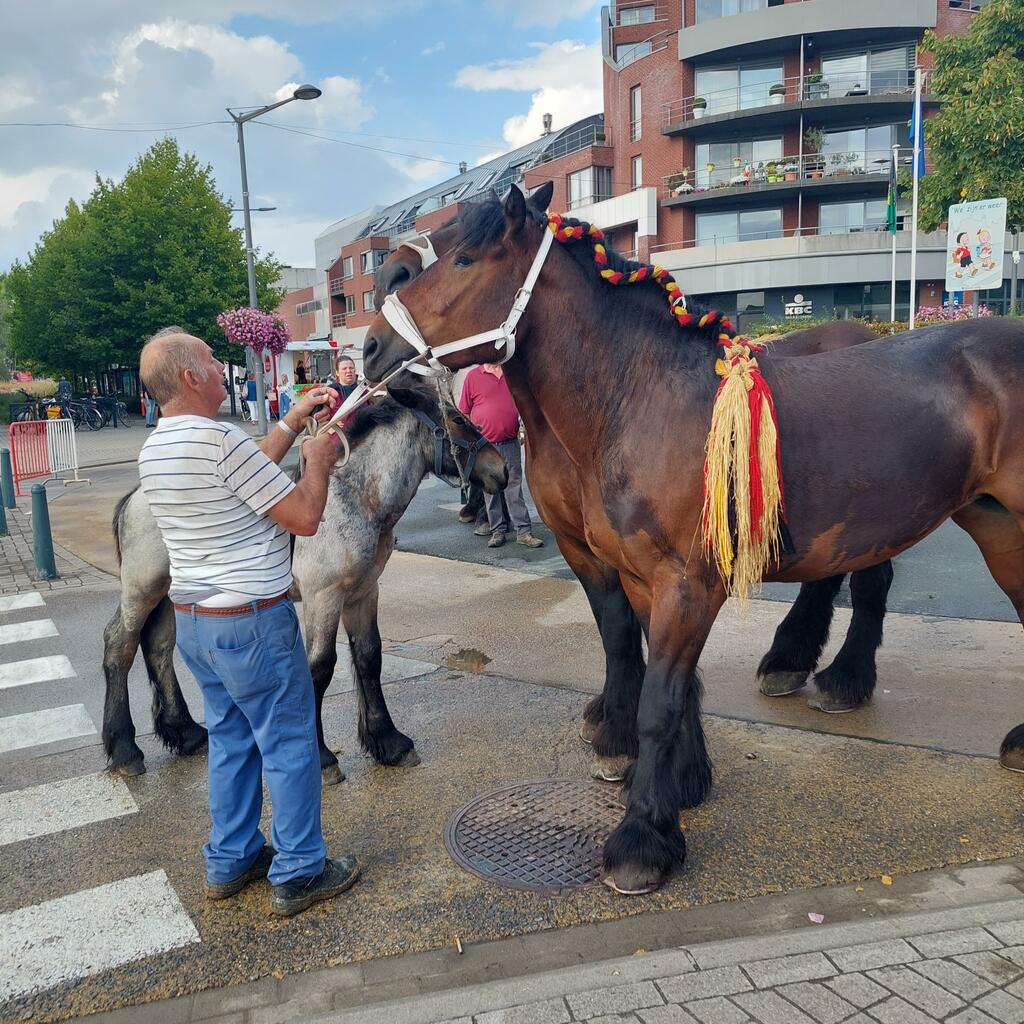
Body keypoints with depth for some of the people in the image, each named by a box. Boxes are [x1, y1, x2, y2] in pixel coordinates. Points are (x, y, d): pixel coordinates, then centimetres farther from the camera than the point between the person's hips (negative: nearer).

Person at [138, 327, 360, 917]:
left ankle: (230, 862, 33)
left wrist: (296, 421, 17)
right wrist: (319, 461, -3)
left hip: (192, 620, 9)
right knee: (290, 743, 5)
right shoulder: (221, 440, -23)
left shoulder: (154, 449, 6)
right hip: (254, 622, -9)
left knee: (231, 738, 21)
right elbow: (305, 517, -19)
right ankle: (299, 874, 17)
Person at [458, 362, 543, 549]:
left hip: (510, 444, 1)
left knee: (514, 488, 2)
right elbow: (464, 412, 4)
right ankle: (497, 530, 15)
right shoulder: (473, 376, 1)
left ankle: (523, 531, 3)